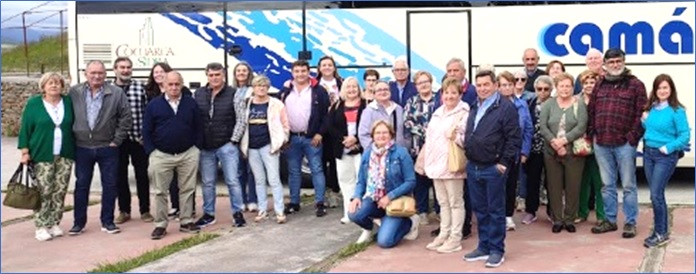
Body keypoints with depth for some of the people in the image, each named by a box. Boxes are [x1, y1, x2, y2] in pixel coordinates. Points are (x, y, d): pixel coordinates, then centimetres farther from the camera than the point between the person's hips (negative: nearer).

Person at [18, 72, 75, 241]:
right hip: (42, 156, -3)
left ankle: (54, 223, 13)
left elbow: (74, 126, 13)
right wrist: (25, 151, -5)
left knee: (60, 191, 3)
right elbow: (25, 128, 2)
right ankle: (41, 227, -1)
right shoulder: (34, 103, 1)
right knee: (43, 192, -7)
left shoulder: (68, 102, 8)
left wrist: (75, 151, 8)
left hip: (65, 156, 3)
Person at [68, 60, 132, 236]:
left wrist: (116, 141, -5)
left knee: (110, 185, 5)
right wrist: (72, 138, 2)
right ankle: (79, 222, 18)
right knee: (81, 185, 8)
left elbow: (125, 118, -3)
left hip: (107, 148, -1)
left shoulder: (116, 93, -5)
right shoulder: (74, 93, -1)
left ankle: (107, 222, 17)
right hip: (82, 148, 1)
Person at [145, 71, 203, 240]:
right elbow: (146, 131, 2)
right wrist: (151, 152, -5)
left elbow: (198, 128, 8)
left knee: (187, 189, 7)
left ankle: (186, 222, 18)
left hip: (188, 154, 1)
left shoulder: (191, 104, 4)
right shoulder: (154, 105, 1)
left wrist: (197, 148, 0)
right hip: (161, 155, -1)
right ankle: (160, 225, 10)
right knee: (160, 192, 2)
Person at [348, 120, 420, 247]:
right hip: (373, 199, 4)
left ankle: (409, 222, 12)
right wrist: (356, 197, -14)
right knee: (354, 213, -27)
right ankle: (369, 227, 11)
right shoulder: (367, 154, 3)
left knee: (384, 241, -20)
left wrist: (389, 197, -20)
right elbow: (361, 181, 7)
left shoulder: (401, 153, -10)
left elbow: (410, 182, -12)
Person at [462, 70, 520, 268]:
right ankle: (483, 247, 23)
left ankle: (497, 250, 10)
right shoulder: (475, 109, 16)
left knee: (495, 211, 1)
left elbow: (514, 138, -13)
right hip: (473, 167, 7)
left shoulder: (506, 107, -9)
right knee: (480, 210, 13)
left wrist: (504, 163, -15)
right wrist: (468, 158, 14)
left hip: (493, 168, -7)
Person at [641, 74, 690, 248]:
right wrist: (644, 120, 0)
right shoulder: (651, 108, 7)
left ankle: (660, 234, 1)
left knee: (656, 195, -9)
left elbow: (685, 135, -12)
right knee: (656, 194, 12)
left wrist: (668, 148, -19)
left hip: (665, 156, -6)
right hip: (648, 153, 6)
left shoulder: (677, 111, -11)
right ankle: (662, 230, 22)